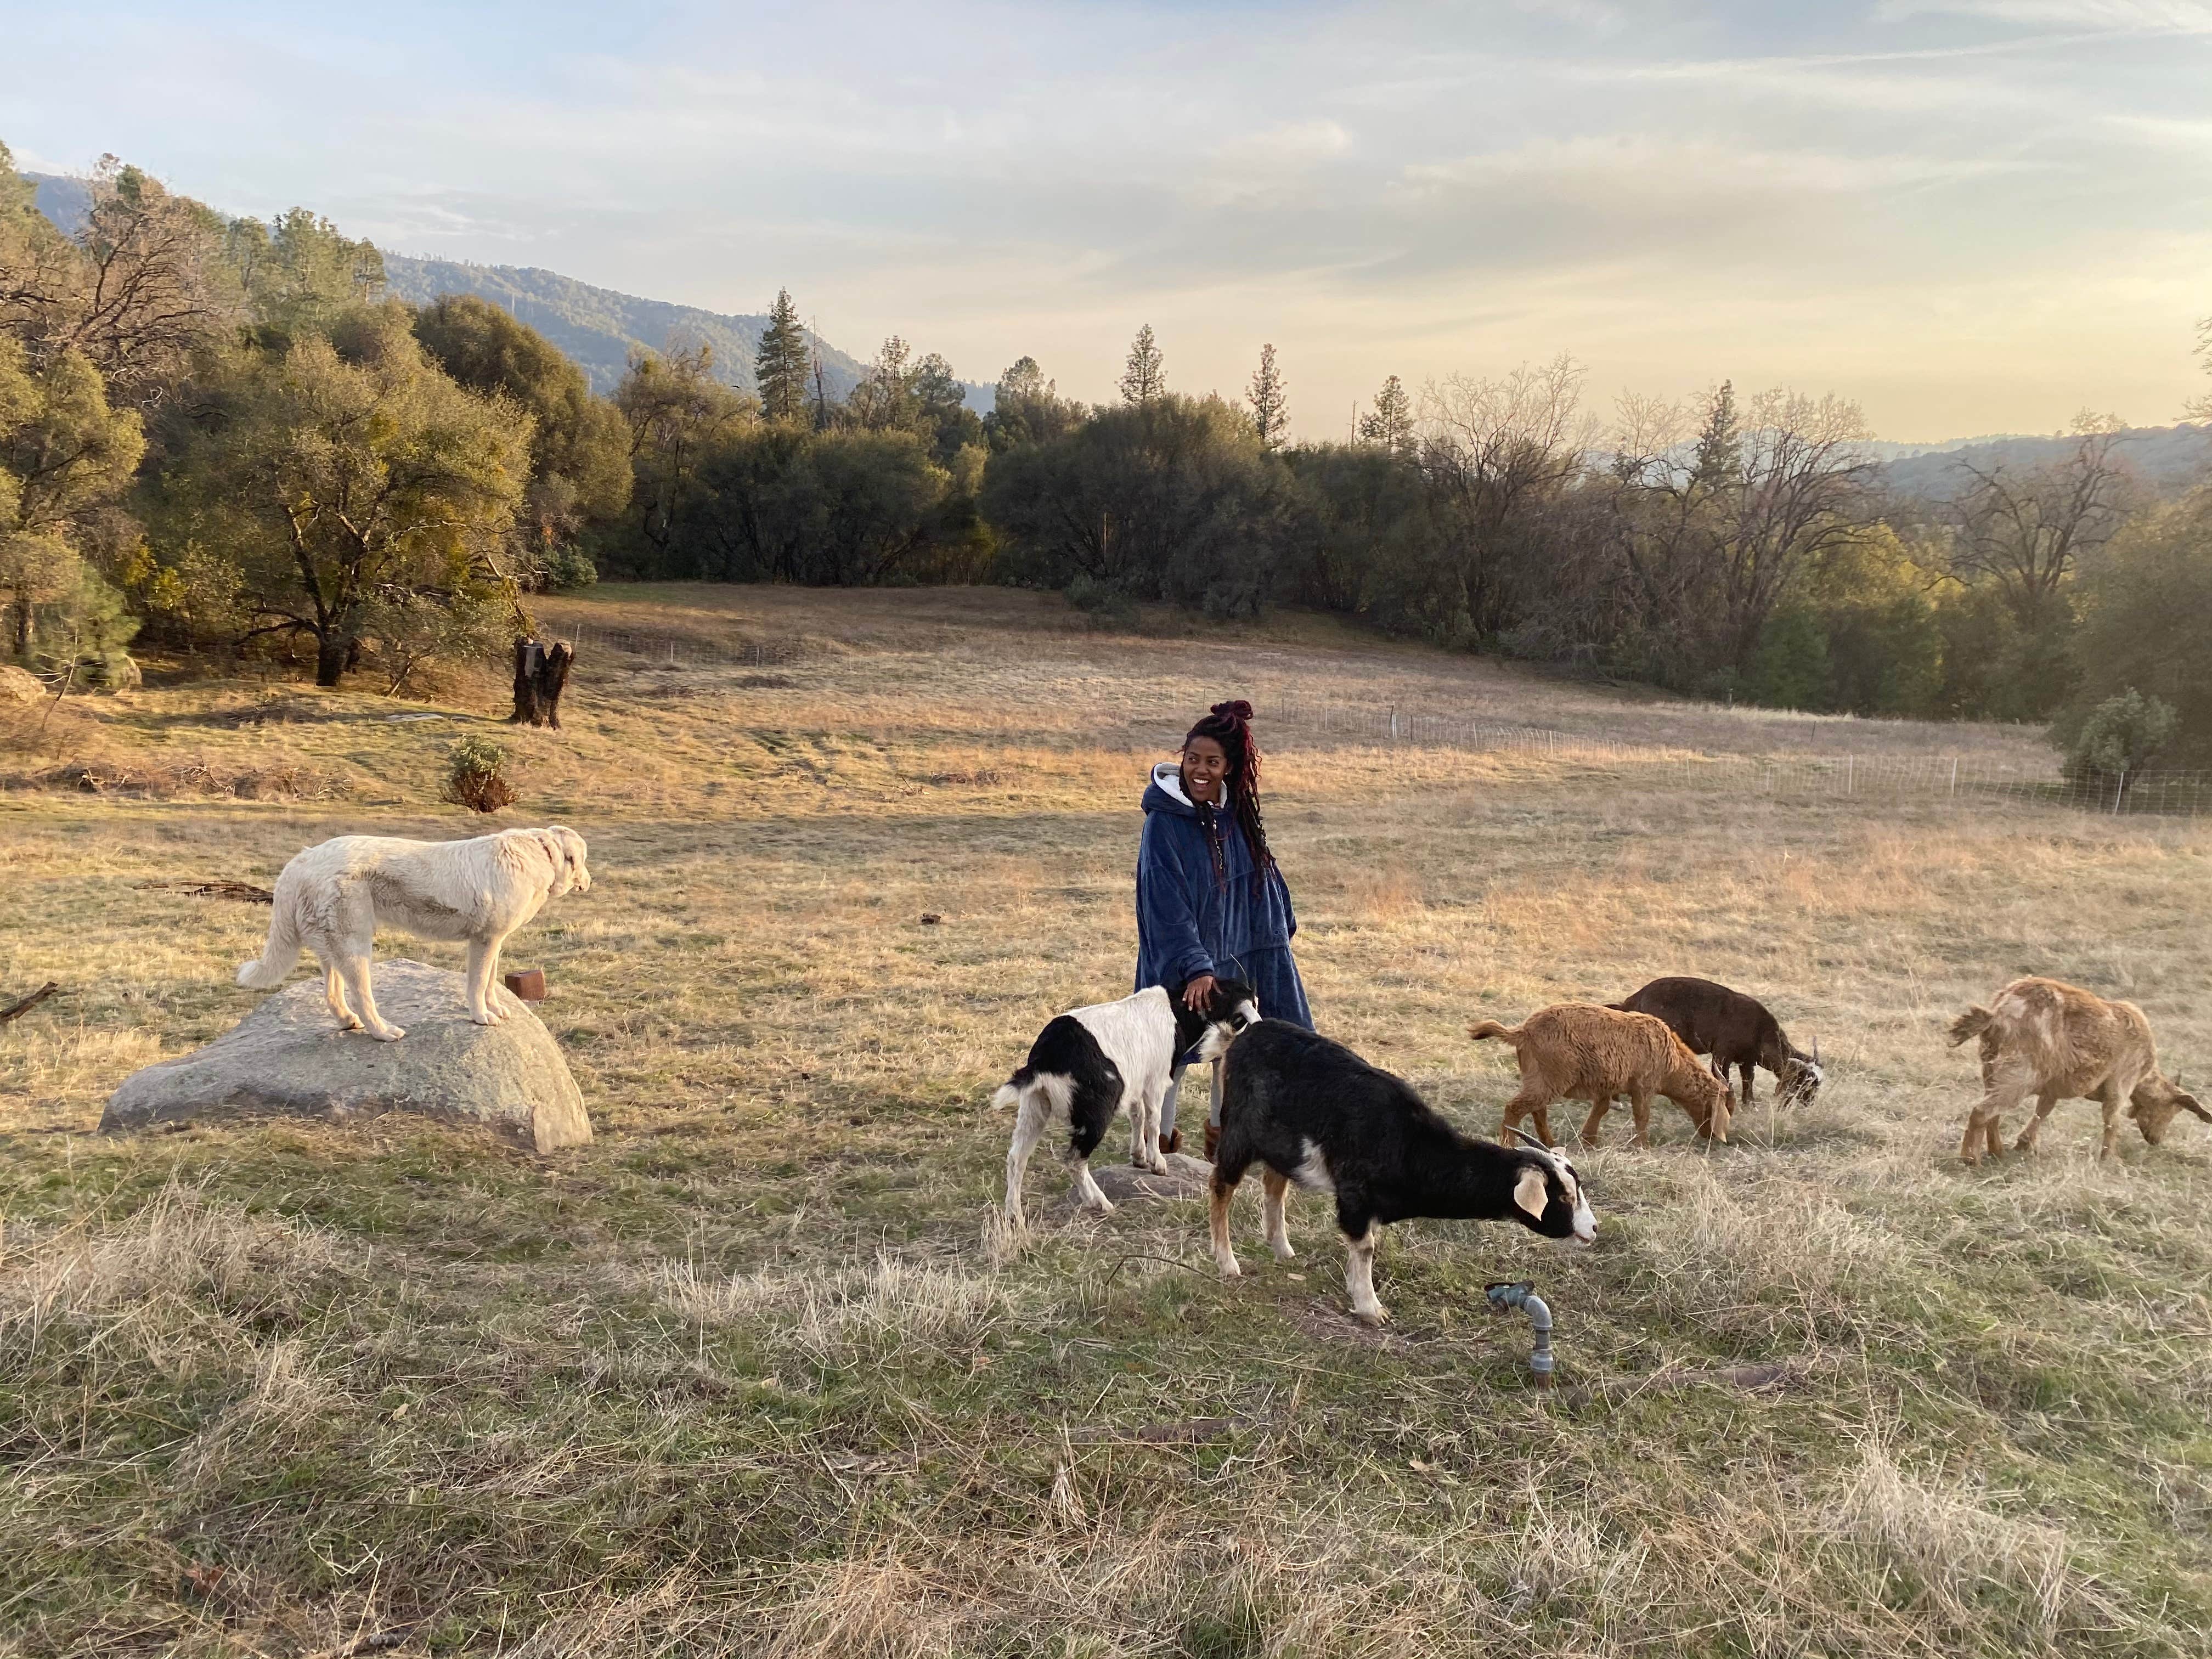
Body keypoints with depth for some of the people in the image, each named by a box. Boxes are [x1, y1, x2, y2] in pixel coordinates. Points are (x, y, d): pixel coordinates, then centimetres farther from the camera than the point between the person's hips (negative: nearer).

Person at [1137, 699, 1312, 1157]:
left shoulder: (1236, 810, -2)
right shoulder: (1165, 822, -20)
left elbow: (1261, 869, 13)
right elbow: (1166, 904, -23)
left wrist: (1282, 926, 17)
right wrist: (1194, 967, -30)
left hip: (1236, 949, 6)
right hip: (1180, 958, -6)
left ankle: (1222, 1131, 34)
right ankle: (1159, 1138, 24)